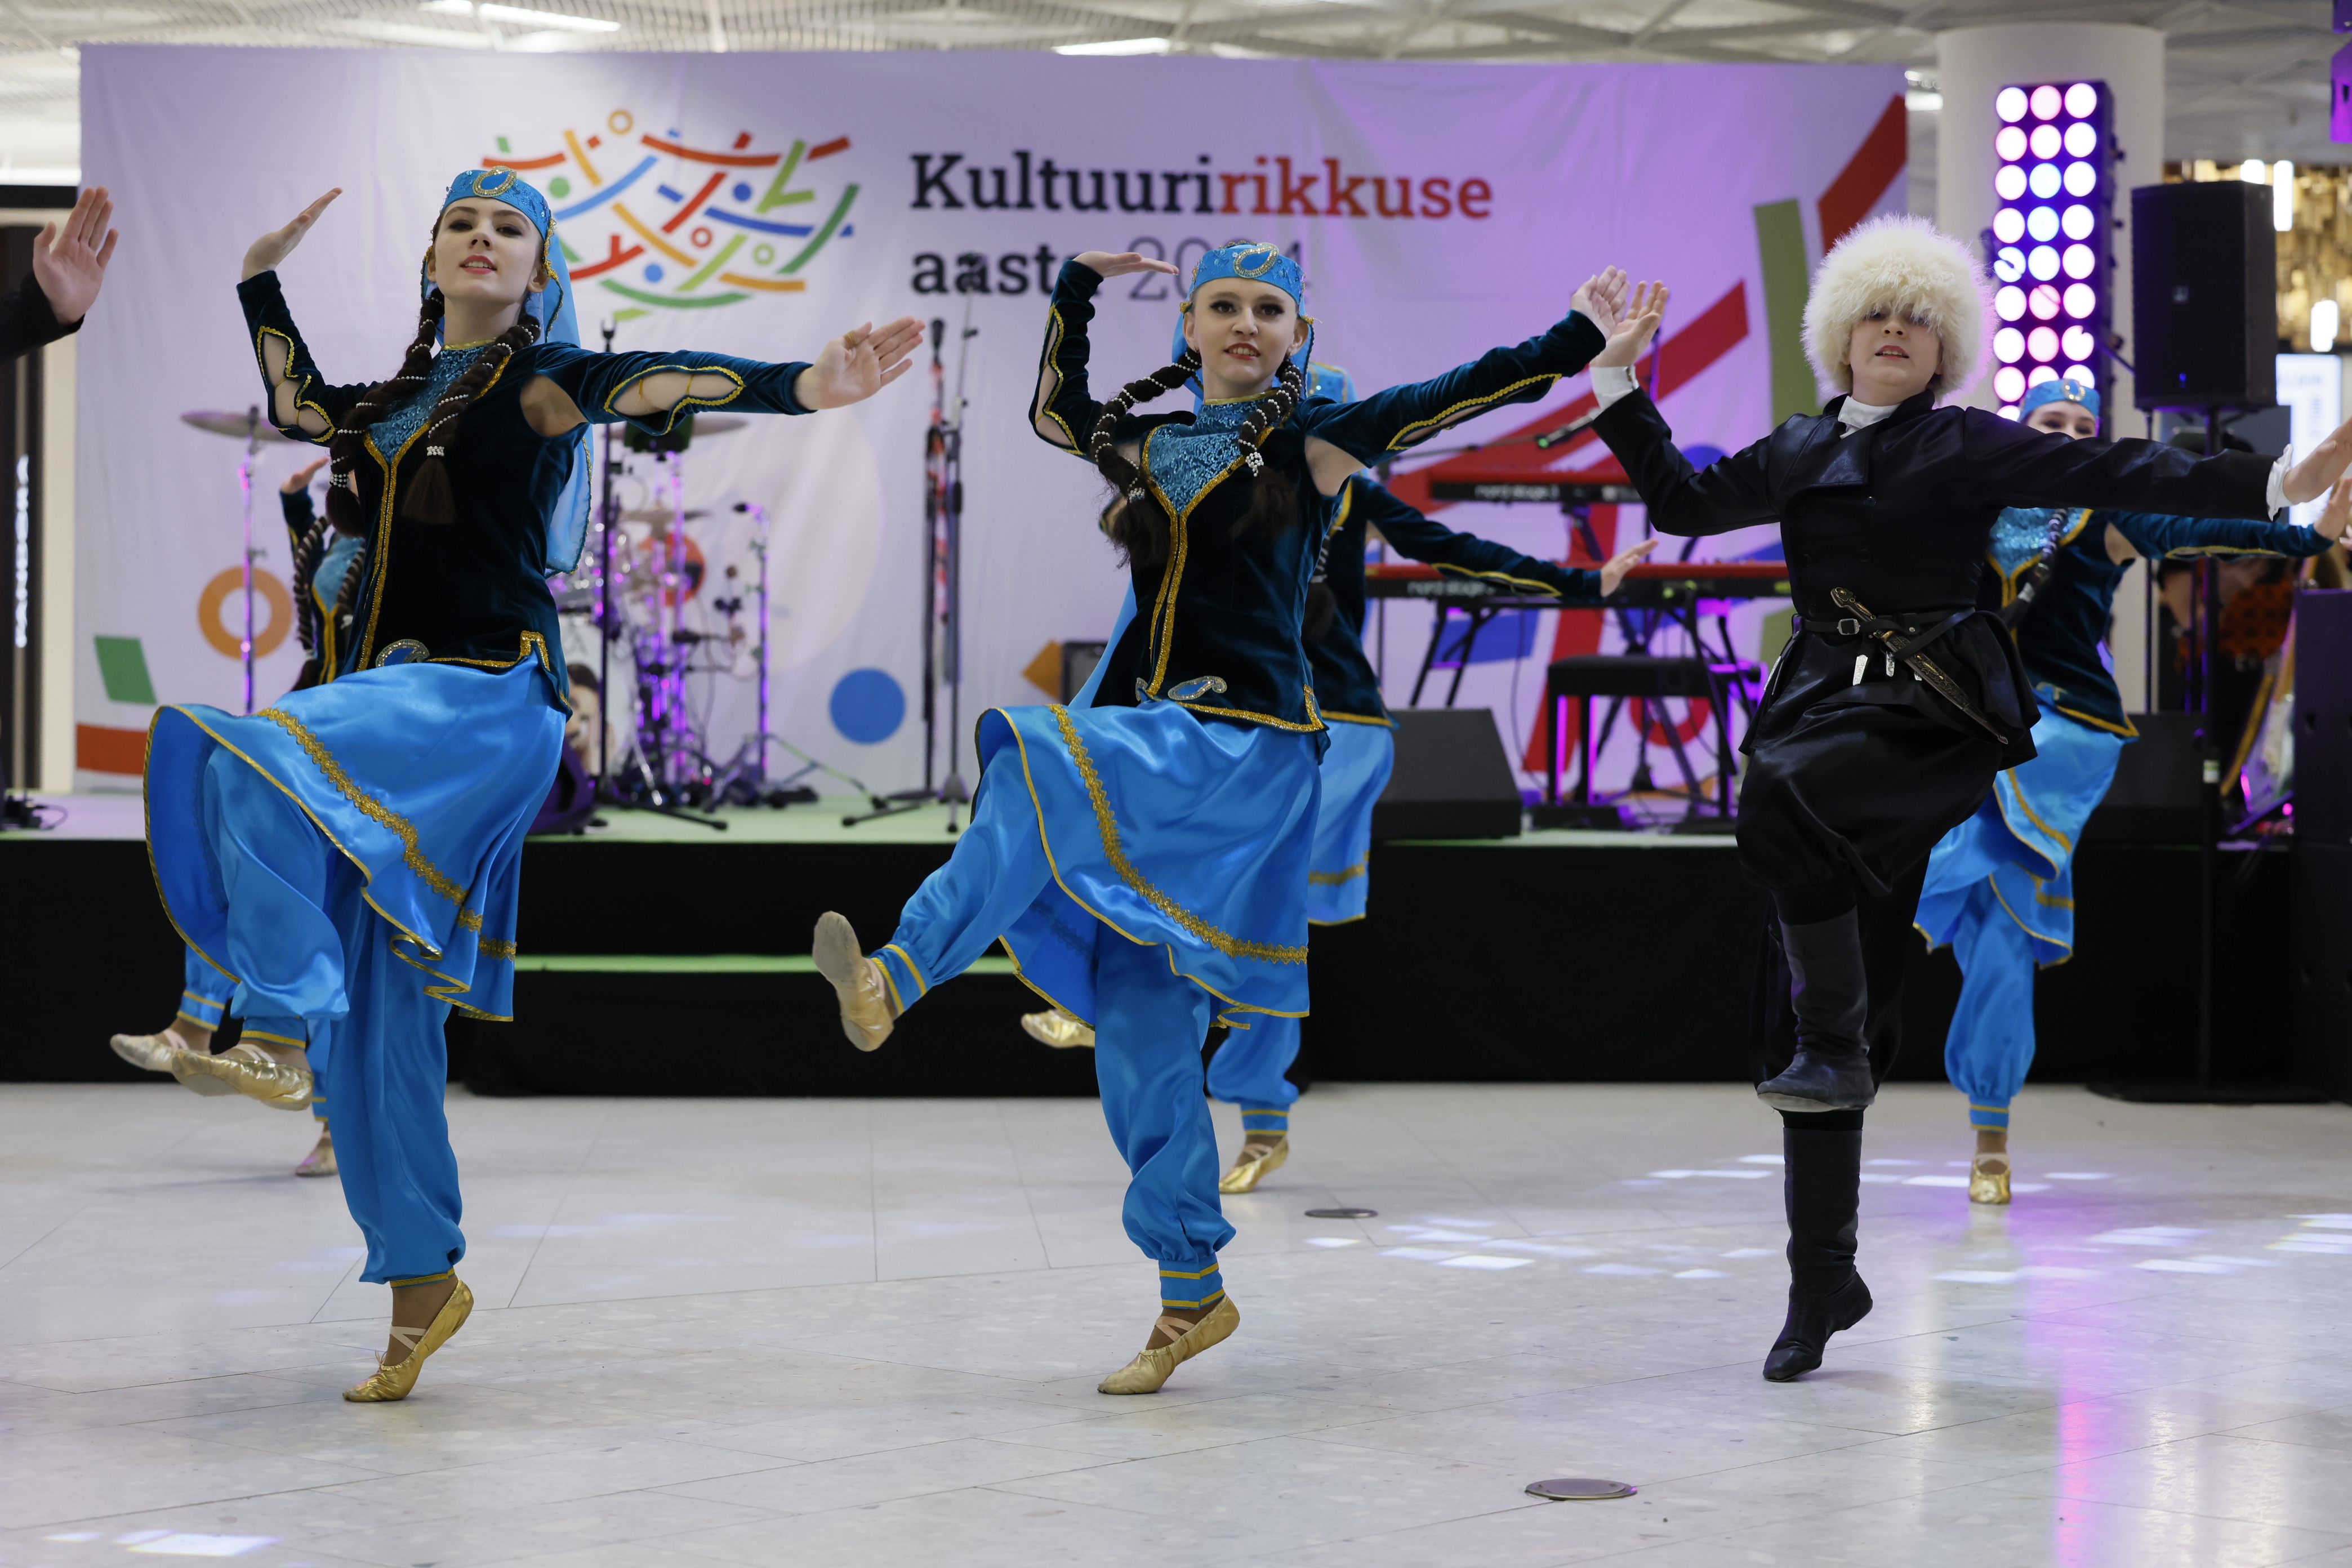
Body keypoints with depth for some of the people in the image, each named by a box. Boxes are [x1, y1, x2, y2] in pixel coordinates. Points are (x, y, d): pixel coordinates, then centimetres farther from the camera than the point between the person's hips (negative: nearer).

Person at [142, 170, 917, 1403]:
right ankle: (421, 1280, 14)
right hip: (382, 700, 7)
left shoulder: (538, 377, -1)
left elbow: (661, 380, -20)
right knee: (381, 1018, 5)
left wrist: (802, 387, -37)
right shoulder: (402, 398, 18)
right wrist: (262, 276, 37)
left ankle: (278, 1024, -22)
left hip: (483, 696, -7)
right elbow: (298, 408, 38)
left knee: (244, 755, -32)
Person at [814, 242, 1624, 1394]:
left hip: (1247, 744, -6)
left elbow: (1451, 397, -8)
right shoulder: (1148, 443, 18)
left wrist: (1576, 343, -16)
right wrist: (1076, 286, 33)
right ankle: (1191, 1296, 10)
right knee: (1144, 1032, 2)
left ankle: (897, 978, -39)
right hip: (1144, 741, 6)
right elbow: (1054, 412, 37)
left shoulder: (1308, 440, 2)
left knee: (1035, 762, -33)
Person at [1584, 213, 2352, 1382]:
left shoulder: (1968, 446, 4)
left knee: (1781, 786, -37)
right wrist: (1619, 379, 15)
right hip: (1823, 709, 5)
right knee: (1810, 1018, 3)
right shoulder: (1801, 454, 18)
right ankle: (1822, 1281, 13)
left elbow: (2111, 475, -3)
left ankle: (1837, 1048, -22)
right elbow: (1684, 500, 18)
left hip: (1931, 723, -5)